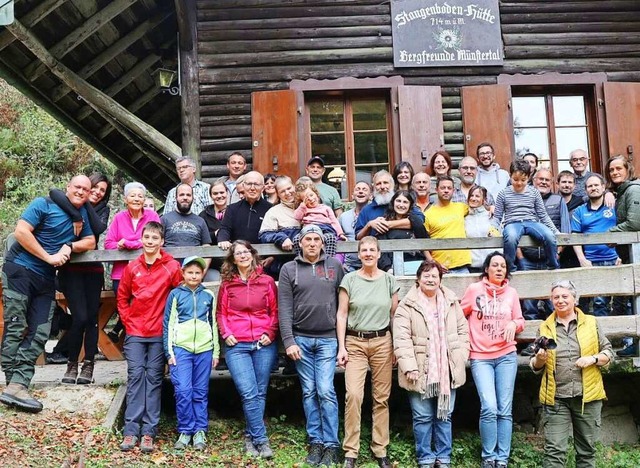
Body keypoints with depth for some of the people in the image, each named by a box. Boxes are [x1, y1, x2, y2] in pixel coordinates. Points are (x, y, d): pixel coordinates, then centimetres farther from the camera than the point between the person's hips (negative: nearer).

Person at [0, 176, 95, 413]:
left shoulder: (82, 214, 12)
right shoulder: (44, 204, -6)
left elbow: (90, 242, 14)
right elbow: (21, 231, -15)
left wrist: (70, 246, -7)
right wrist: (48, 257, -15)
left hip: (46, 278, 6)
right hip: (20, 269, -6)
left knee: (39, 333, -4)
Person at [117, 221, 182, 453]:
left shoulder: (172, 267, -2)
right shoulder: (132, 267, 6)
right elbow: (122, 297, 14)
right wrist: (128, 320, 5)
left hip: (159, 333, -2)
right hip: (135, 332, 2)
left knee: (154, 378, 2)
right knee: (136, 376, 0)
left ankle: (149, 432, 6)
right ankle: (131, 430, 3)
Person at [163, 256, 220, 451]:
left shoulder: (209, 295, 9)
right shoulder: (175, 294, 4)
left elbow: (214, 324, 13)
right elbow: (168, 324, 3)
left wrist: (216, 352, 10)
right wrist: (169, 351, -3)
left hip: (204, 349, 2)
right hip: (181, 348, -2)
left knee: (201, 392, 6)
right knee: (183, 391, -7)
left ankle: (200, 431, 14)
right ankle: (185, 431, 7)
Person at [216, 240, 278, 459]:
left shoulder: (267, 281, 7)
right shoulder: (227, 284, 9)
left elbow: (275, 311, 9)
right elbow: (221, 313, 12)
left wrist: (270, 332, -3)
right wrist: (226, 334, -2)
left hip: (264, 344, 1)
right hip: (236, 345, -1)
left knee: (260, 393, 3)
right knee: (249, 394, -9)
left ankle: (250, 437, 17)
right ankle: (261, 440, -2)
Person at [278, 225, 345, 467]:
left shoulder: (334, 265, 4)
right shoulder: (289, 269, 3)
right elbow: (284, 309, -1)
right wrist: (288, 341, -8)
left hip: (328, 339, -1)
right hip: (301, 339, 1)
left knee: (326, 391, -4)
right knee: (309, 392, 7)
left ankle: (331, 445, 5)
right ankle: (315, 442, 16)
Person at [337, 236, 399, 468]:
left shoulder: (389, 280, 5)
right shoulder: (349, 279, 1)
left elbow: (394, 315, 8)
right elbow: (342, 314, 1)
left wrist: (397, 346, 5)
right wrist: (341, 347, -5)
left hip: (382, 342, 1)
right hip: (355, 343, -1)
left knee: (381, 397, 3)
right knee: (353, 395, -11)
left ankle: (380, 449, 15)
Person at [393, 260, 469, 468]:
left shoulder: (452, 302, 8)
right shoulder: (407, 305, -4)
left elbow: (463, 331, 11)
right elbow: (401, 339, -9)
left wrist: (460, 358, 1)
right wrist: (409, 366, -15)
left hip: (447, 370, 3)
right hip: (421, 372, -3)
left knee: (445, 416, 11)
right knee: (422, 417, 5)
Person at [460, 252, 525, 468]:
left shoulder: (511, 293, 6)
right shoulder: (474, 289, -1)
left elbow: (520, 320, 12)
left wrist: (514, 324, -9)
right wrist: (464, 341, 4)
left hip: (506, 356, 2)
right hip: (480, 357, -2)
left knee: (504, 410, 2)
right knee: (489, 408, -13)